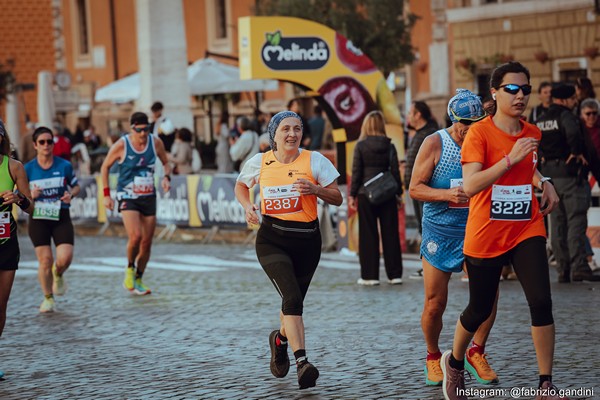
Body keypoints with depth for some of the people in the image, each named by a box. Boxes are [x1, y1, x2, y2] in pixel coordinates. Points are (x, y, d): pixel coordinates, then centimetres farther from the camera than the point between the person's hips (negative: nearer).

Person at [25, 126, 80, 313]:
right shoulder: (28, 169, -2)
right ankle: (48, 298, 19)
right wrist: (30, 196, -16)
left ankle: (58, 275, 24)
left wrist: (71, 194, -9)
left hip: (61, 217, 0)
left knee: (65, 258, -14)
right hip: (38, 219, 0)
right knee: (45, 260, -3)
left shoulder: (65, 165, -1)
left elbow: (76, 186, 12)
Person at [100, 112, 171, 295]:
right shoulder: (121, 145, -11)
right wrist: (106, 194, -3)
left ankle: (137, 281, 21)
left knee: (146, 242, 5)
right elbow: (105, 167, 1)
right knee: (135, 236, -23)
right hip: (128, 197, -4)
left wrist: (166, 177, -6)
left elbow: (166, 163, 15)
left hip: (149, 197, 4)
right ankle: (130, 268, 5)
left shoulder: (156, 143, -2)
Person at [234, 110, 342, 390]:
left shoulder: (314, 161, -3)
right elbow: (240, 186, 21)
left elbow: (337, 199, 0)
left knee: (293, 303, 13)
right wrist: (248, 206, 1)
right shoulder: (259, 163, 1)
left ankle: (280, 339, 47)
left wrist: (315, 189, -19)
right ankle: (302, 362, -25)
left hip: (307, 240, 1)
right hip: (272, 239, -1)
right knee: (292, 299, -21)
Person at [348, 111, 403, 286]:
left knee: (368, 235, 3)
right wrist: (398, 193, 8)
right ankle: (394, 274, 8)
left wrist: (352, 195, 1)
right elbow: (395, 171, 1)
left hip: (366, 194, -2)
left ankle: (370, 275, 3)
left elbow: (356, 172, -5)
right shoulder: (389, 145, 0)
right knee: (390, 233, 7)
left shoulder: (361, 146, -5)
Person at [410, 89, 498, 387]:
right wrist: (448, 194, -23)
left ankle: (476, 353, 7)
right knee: (434, 304, 2)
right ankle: (433, 357, 27)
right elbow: (415, 188, -8)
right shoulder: (435, 143, -7)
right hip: (439, 231, -2)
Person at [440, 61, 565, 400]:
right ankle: (455, 363, 39)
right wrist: (510, 159, -30)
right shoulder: (479, 133, -12)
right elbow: (470, 186, -24)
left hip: (527, 230, 4)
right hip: (485, 236, -3)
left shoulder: (532, 133, 5)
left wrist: (544, 183, 7)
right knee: (480, 310, 9)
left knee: (541, 300, -15)